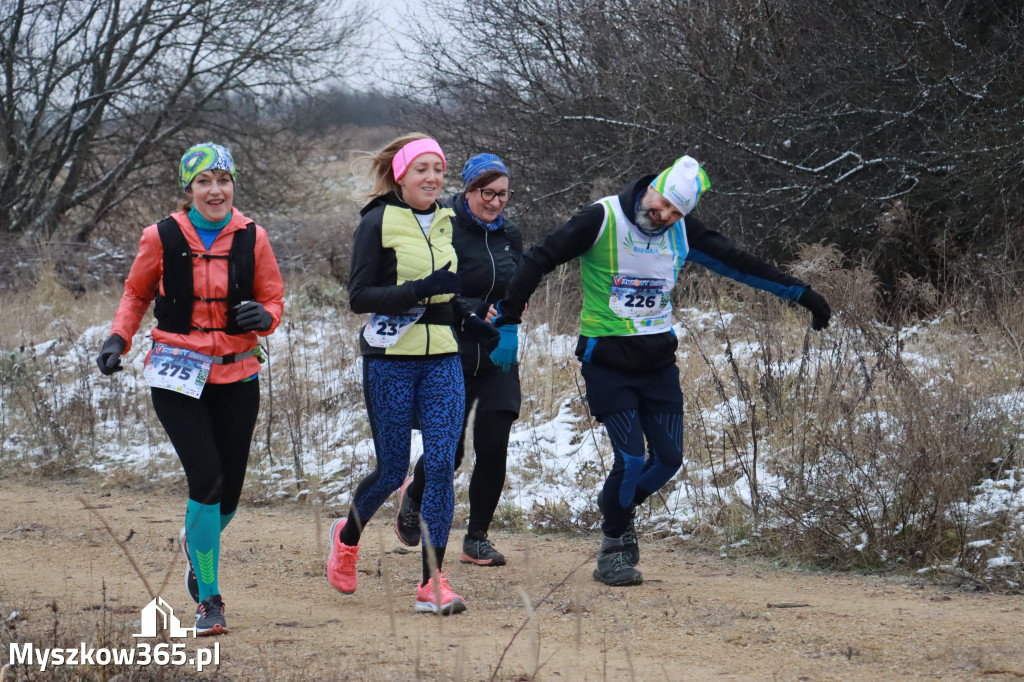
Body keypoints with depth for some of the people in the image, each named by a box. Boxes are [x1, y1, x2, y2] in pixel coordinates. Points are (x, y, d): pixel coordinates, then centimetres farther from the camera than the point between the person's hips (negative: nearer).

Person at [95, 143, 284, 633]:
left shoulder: (251, 238, 1)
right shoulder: (162, 238, -3)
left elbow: (274, 301, 8)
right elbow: (136, 294, 11)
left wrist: (262, 316, -15)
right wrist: (118, 339, -5)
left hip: (237, 377, 2)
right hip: (178, 375, -2)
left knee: (228, 492, 5)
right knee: (206, 478, -16)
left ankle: (196, 544, 42)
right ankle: (208, 599, -2)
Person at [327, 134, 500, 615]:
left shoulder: (442, 222, 12)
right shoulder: (378, 223, -7)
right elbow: (359, 296, -14)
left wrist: (467, 320, 9)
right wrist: (422, 289, -23)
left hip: (441, 360, 5)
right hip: (390, 360, -5)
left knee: (441, 464, -8)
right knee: (392, 470, 2)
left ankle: (433, 583, -5)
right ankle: (347, 536, 34)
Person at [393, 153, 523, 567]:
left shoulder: (509, 234, 9)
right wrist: (480, 313, -24)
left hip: (498, 357, 5)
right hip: (453, 357, -4)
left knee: (493, 447, -5)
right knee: (449, 451, -2)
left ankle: (476, 540, 8)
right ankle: (414, 496, 33)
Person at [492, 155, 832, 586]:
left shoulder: (682, 232, 1)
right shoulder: (603, 220, -15)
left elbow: (737, 263, 8)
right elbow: (541, 258, -12)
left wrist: (800, 293, 11)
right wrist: (507, 315, -17)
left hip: (657, 360, 5)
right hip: (607, 360, -5)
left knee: (669, 458, 1)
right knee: (631, 460, -14)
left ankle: (618, 505, 31)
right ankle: (613, 549, 6)